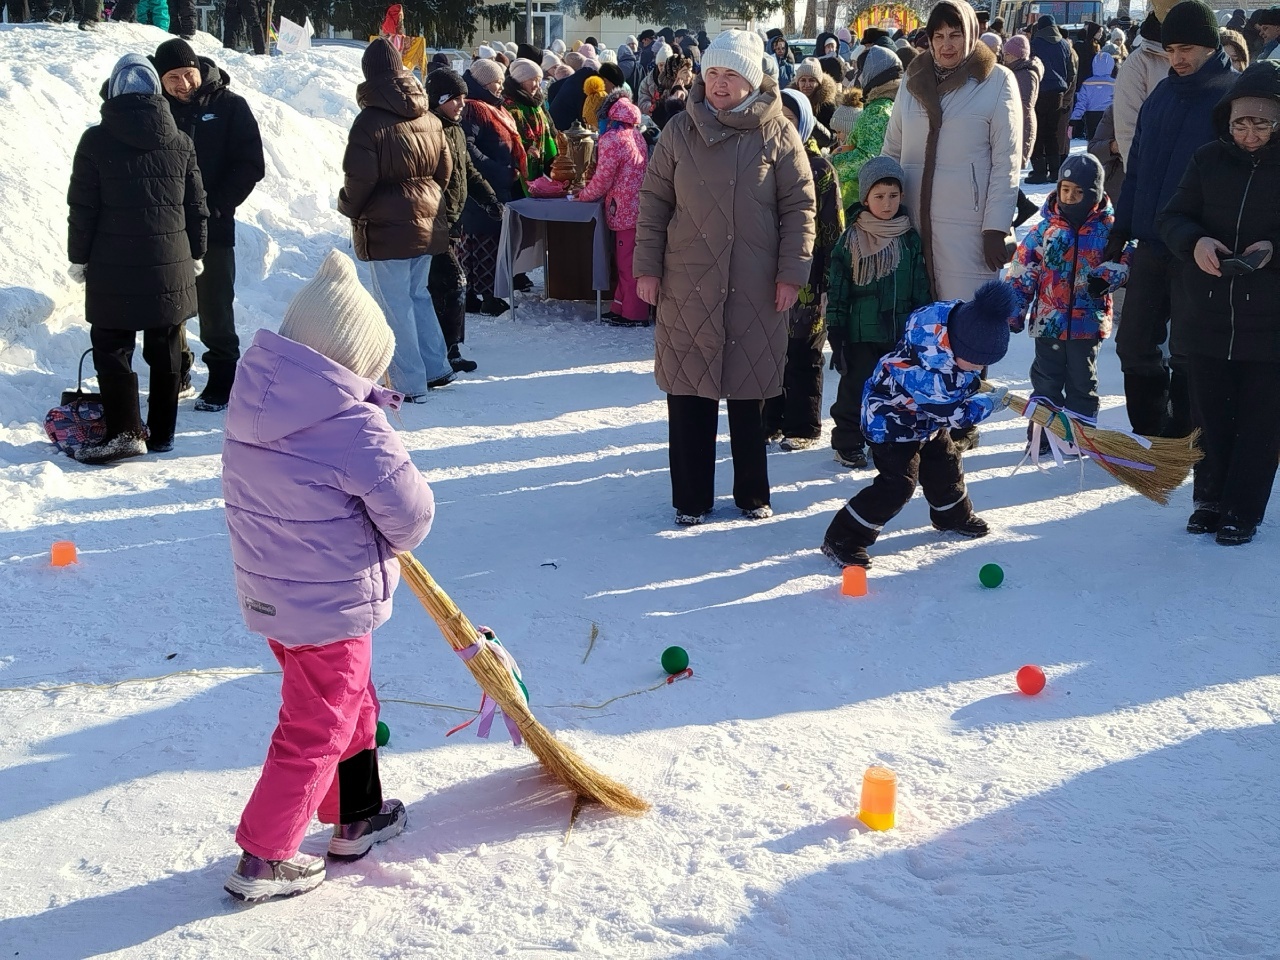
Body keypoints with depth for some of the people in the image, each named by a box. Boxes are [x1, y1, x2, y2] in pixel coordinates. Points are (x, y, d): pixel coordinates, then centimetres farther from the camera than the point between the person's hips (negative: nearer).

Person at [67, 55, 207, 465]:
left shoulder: (96, 141, -6)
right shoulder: (180, 142, 4)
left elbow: (82, 208, -5)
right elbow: (196, 206, 8)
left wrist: (78, 258, 4)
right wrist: (195, 254, 18)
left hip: (113, 266, -3)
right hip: (170, 265, 3)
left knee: (112, 347, 2)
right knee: (164, 349, 11)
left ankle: (124, 431, -8)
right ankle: (161, 432, 16)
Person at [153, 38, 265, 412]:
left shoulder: (230, 106, -3)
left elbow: (251, 165, -4)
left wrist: (217, 204, -12)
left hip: (213, 227, -3)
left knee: (215, 309, -1)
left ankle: (223, 379, 9)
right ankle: (174, 373, 26)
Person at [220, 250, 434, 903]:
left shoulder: (253, 402, -3)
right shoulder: (353, 427, -26)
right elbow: (410, 511, -18)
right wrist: (393, 542, 4)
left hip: (270, 595, 8)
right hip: (330, 605, -8)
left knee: (353, 704, 25)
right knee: (315, 730, 8)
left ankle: (357, 817, 40)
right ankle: (263, 860, 16)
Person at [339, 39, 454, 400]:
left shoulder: (370, 121, -15)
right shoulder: (429, 118, 5)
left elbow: (358, 179, -15)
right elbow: (444, 168, 12)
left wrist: (349, 207, 4)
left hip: (387, 226, -7)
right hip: (426, 222, 7)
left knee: (395, 305, 0)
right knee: (418, 295, 20)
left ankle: (410, 384, 2)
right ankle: (437, 368, 23)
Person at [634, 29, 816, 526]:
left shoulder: (777, 133, -1)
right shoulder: (680, 131, 2)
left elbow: (800, 205, 0)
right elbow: (654, 201, 6)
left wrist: (792, 272, -5)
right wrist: (647, 267, 1)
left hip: (755, 289, -1)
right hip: (688, 284, 1)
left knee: (749, 392, 7)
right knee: (688, 392, 4)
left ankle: (752, 492, 22)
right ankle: (690, 497, 15)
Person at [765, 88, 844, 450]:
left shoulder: (819, 167, -2)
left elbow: (833, 227, -4)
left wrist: (831, 273, -9)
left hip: (806, 274, -4)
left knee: (802, 355, 3)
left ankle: (803, 427, 11)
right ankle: (770, 421, 19)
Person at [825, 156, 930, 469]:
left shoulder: (911, 239, 5)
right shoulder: (851, 241, -4)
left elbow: (921, 290, 9)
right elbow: (837, 292, -3)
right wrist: (836, 335, -6)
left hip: (902, 334, 3)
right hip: (861, 334, -3)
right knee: (856, 388, 3)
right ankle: (848, 442, 16)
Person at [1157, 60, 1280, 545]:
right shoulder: (1209, 159, 1)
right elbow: (1172, 217, 4)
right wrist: (1194, 242, -16)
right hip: (1206, 315, 3)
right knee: (1209, 414, 12)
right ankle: (1210, 500, 26)